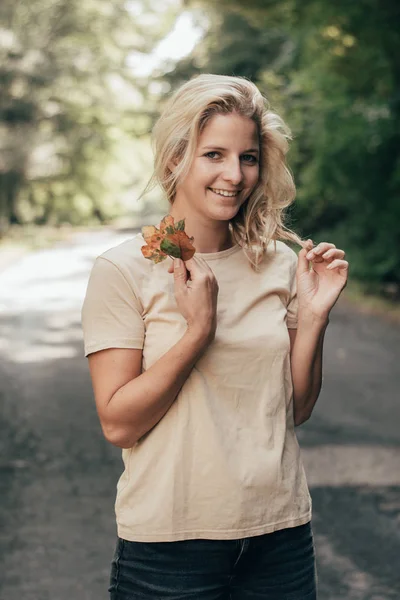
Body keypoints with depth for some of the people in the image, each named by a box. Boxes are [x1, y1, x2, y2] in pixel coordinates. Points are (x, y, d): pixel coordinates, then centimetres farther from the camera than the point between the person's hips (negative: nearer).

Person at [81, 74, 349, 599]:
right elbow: (118, 424, -13)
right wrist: (198, 329, -22)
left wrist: (314, 315, -8)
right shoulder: (124, 270, -10)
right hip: (170, 540, -3)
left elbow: (295, 410, 5)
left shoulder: (280, 264, 2)